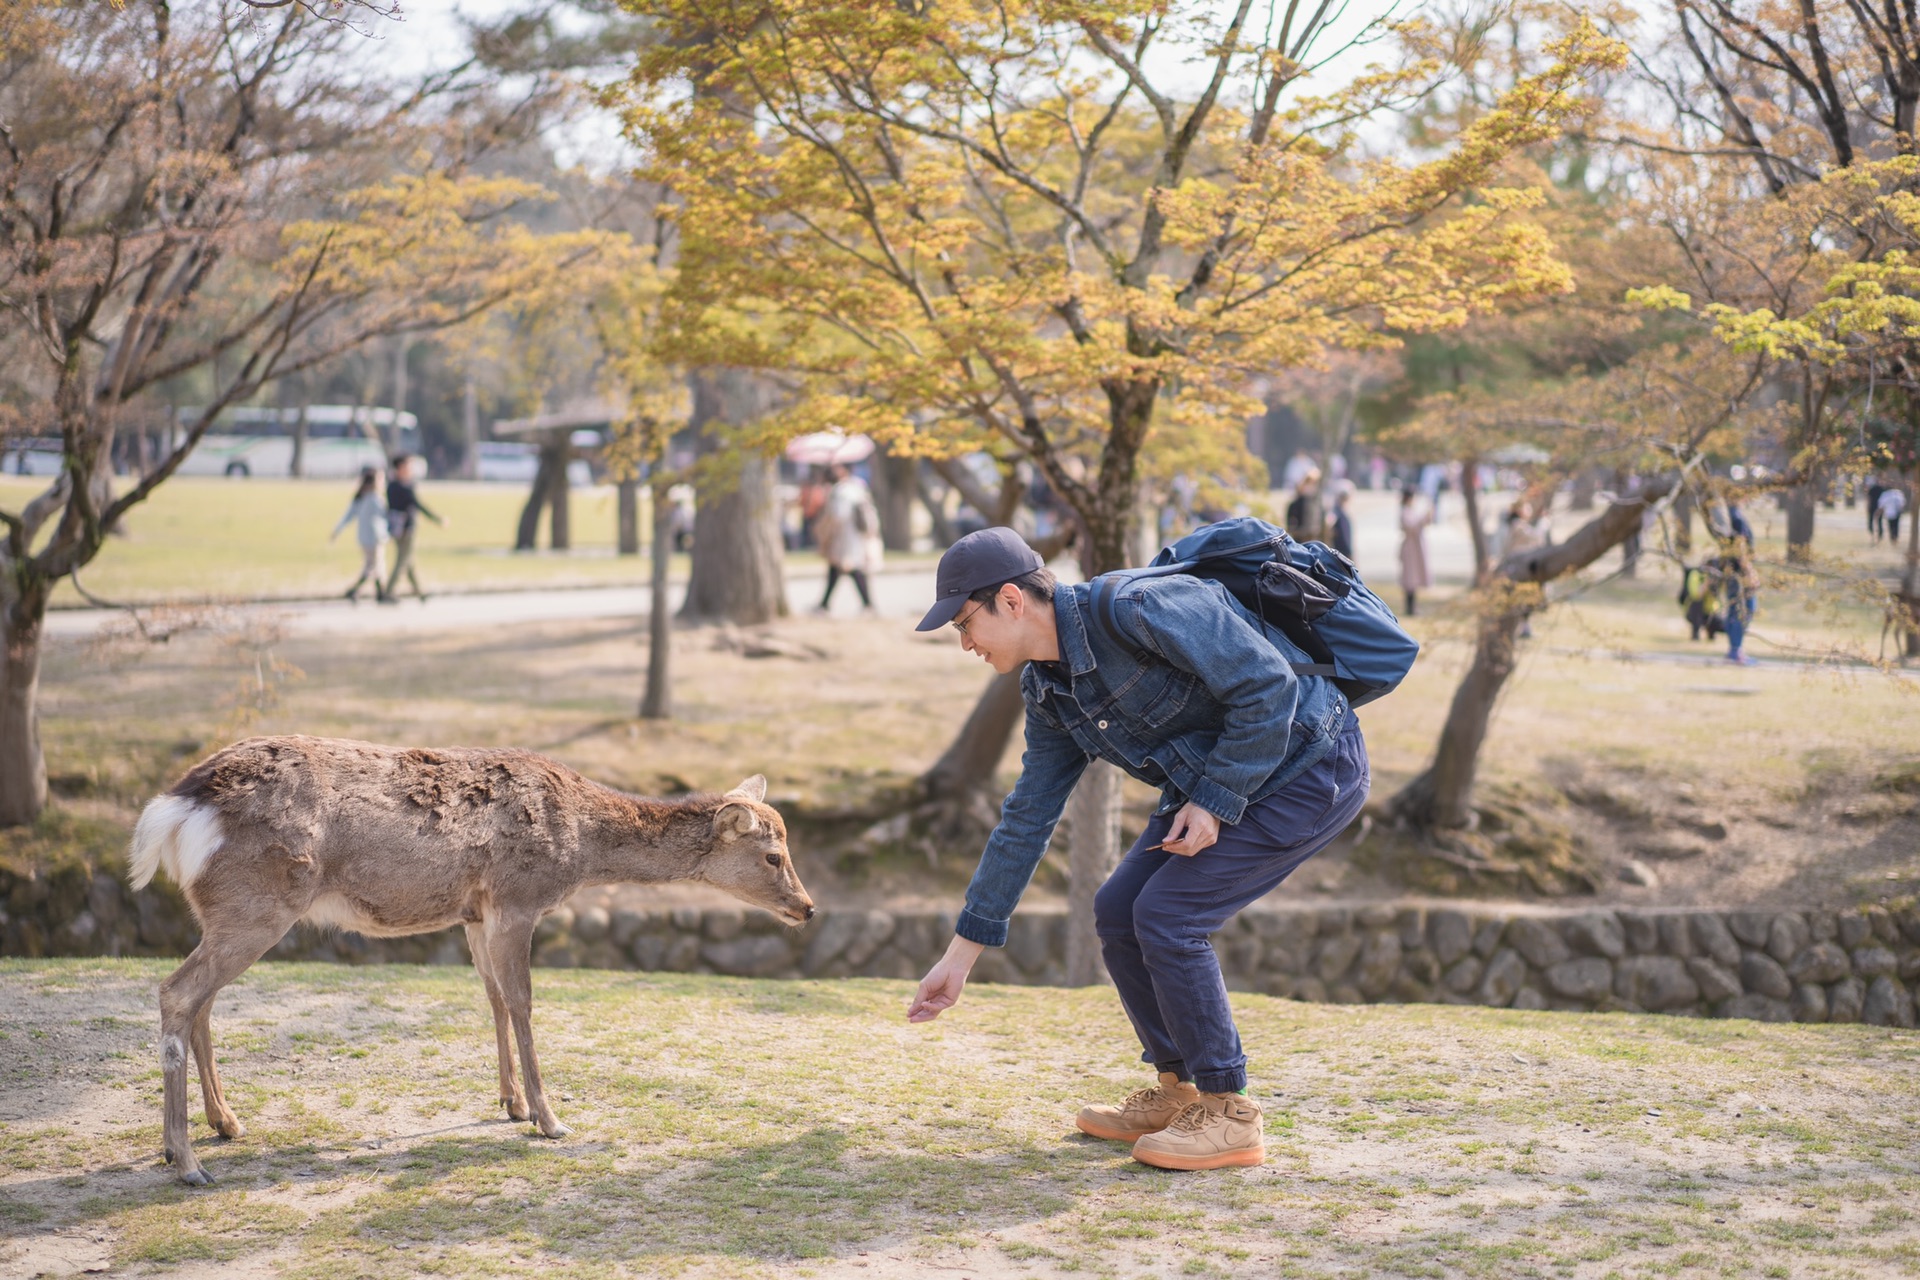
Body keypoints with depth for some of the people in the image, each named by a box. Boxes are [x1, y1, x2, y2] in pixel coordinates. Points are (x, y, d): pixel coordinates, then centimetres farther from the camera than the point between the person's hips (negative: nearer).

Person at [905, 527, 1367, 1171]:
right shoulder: (1049, 689, 2)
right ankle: (1177, 1091, 20)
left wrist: (1216, 799, -20)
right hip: (1217, 783, 9)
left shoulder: (1139, 608, -26)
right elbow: (1026, 820, 8)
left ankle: (1229, 1115, -2)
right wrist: (962, 951, 9)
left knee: (1167, 915, -15)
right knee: (1118, 910, 3)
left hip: (1312, 769, -9)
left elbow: (1267, 685, -25)